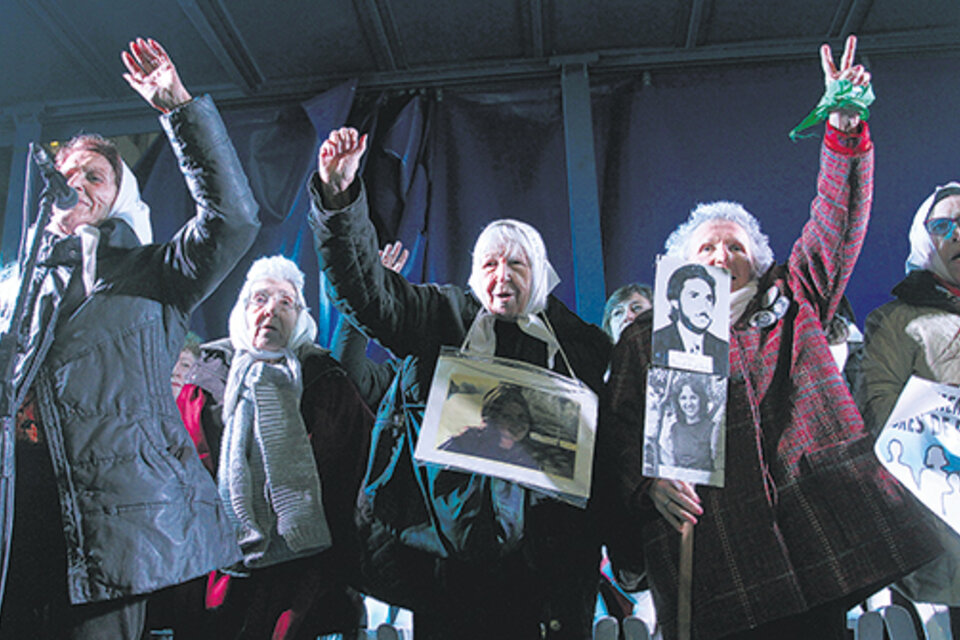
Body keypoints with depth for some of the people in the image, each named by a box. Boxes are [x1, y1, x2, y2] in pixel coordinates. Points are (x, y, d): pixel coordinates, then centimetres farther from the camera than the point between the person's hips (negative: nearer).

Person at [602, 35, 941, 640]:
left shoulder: (791, 302, 19)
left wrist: (846, 128, 1)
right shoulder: (646, 338, 13)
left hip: (820, 537, 2)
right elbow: (619, 426, 6)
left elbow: (837, 224, 12)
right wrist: (650, 481, -13)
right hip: (708, 545, -2)